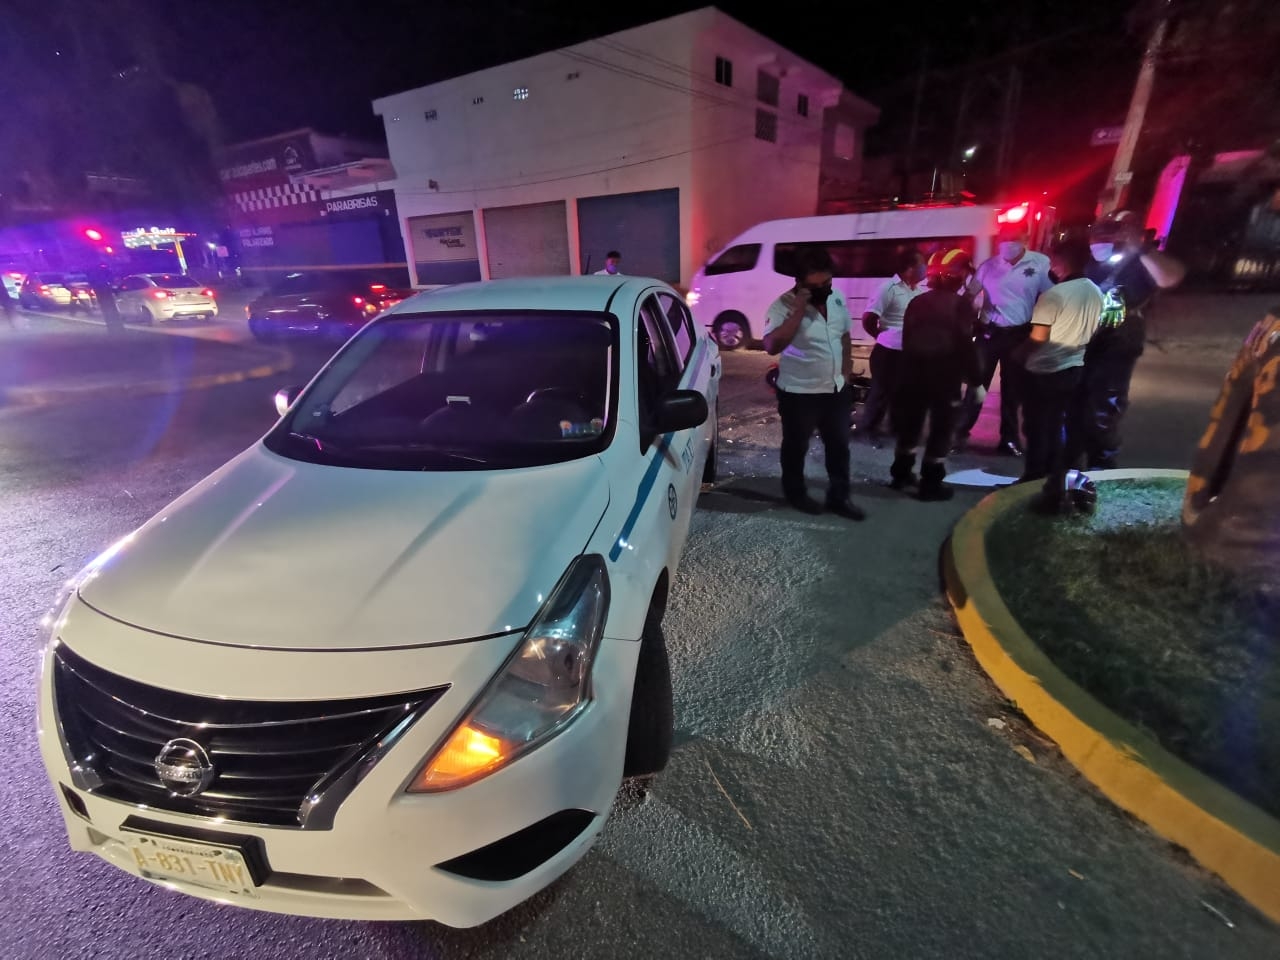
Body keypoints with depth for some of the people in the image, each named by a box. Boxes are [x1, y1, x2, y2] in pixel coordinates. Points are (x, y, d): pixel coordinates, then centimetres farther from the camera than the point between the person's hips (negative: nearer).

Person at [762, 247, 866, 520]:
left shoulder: (837, 299, 2)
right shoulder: (784, 305, -18)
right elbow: (772, 346, -32)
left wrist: (845, 373, 12)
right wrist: (799, 310, -31)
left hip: (836, 389, 6)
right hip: (799, 393, -6)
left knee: (839, 446, 14)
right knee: (796, 447, 12)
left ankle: (839, 498, 29)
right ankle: (795, 493, 33)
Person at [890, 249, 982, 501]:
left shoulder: (917, 302, 8)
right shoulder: (961, 304, -10)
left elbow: (907, 341, 11)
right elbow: (966, 346, -14)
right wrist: (975, 379, -7)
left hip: (915, 372, 6)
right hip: (946, 375, -5)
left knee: (910, 424, 16)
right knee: (941, 429, 2)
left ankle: (901, 474, 24)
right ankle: (930, 484, 5)